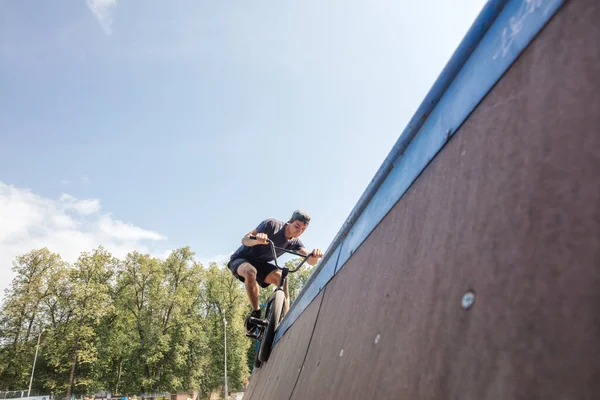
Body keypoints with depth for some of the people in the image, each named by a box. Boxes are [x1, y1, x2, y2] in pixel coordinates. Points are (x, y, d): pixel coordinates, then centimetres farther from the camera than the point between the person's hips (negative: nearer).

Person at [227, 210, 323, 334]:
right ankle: (256, 312, -22)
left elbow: (311, 261, -18)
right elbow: (245, 239, -27)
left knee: (282, 278, -23)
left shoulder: (295, 242, -5)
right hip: (241, 259, -5)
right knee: (250, 271, -39)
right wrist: (257, 239, -50)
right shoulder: (272, 224, -22)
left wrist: (315, 255, -43)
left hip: (260, 263, 5)